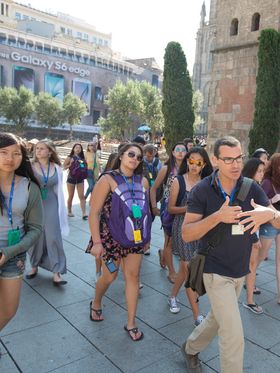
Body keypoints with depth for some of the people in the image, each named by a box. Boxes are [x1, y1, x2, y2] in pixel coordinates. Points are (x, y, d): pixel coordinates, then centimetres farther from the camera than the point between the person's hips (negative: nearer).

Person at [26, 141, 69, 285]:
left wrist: (60, 209, 11)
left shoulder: (56, 168, 3)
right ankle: (34, 266, 31)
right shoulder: (30, 167, -3)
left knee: (53, 238, 0)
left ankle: (56, 273, 5)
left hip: (51, 206, 1)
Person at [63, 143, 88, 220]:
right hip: (71, 178, -3)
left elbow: (85, 167, 17)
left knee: (82, 196, -3)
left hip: (80, 179, 3)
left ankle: (84, 214, -6)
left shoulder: (82, 158, 7)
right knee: (71, 196, 9)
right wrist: (70, 164, -19)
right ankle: (69, 211, 25)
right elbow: (64, 167, -6)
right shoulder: (69, 158, -4)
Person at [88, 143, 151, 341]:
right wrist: (96, 242, -18)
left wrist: (146, 235, 14)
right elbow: (94, 212, -14)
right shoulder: (108, 180, -12)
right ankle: (96, 304, 44)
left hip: (136, 238, 4)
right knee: (110, 276, 12)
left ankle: (131, 323, 22)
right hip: (112, 237, -4)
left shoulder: (143, 181, 3)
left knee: (133, 276, 7)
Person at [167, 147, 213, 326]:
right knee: (190, 270, -1)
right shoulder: (179, 181, -7)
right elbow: (171, 208, -4)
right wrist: (188, 208, -18)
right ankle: (197, 315, 10)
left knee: (185, 267, 16)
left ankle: (173, 296, 41)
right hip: (182, 227, -4)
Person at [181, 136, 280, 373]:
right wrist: (217, 217, -34)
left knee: (218, 318, 24)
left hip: (241, 270, 5)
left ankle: (190, 348, 50)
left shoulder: (252, 189, -6)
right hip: (216, 271, -5)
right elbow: (186, 234, -19)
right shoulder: (202, 191, -16)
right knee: (234, 336, -6)